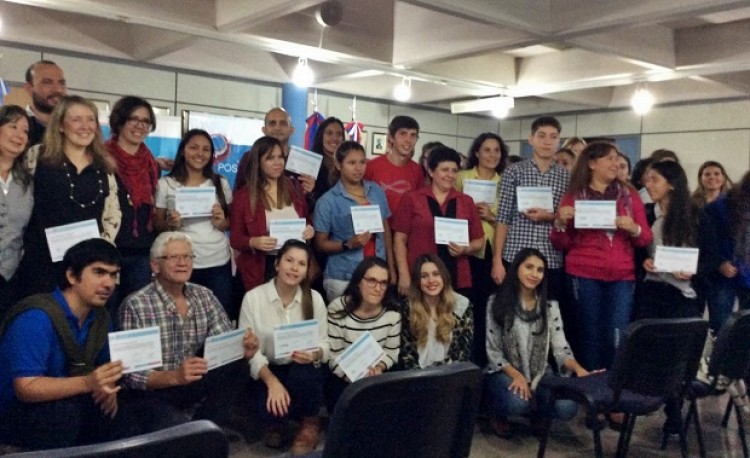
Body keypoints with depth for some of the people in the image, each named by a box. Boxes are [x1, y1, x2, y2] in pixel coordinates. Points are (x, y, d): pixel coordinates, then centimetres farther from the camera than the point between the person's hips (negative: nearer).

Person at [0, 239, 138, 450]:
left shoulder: (101, 317, 0)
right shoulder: (36, 318, -24)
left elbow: (105, 367, 12)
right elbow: (26, 388, -29)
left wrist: (108, 387, -11)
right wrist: (87, 383, -41)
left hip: (68, 405, 7)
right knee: (66, 408, -32)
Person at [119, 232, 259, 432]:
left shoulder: (204, 296, 1)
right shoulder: (135, 305, -16)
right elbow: (131, 374, -20)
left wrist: (243, 350, -26)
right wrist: (174, 376, -37)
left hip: (194, 387, 5)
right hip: (153, 391, -5)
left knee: (237, 365, -20)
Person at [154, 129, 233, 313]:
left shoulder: (221, 183, 8)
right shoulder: (165, 184, 1)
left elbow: (232, 221, 13)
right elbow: (157, 225, 5)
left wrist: (222, 222, -8)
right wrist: (170, 224, -15)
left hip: (219, 263, 2)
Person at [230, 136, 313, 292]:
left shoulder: (293, 189, 6)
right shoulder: (244, 195, -4)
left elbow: (306, 222, 16)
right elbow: (235, 238, -3)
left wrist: (310, 230, -7)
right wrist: (254, 242, -23)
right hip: (261, 270, -3)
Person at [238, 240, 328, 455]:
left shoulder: (315, 299, -3)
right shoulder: (253, 298, -10)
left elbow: (324, 344, 1)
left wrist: (314, 355, -25)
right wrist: (272, 381, -26)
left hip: (304, 371, 2)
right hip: (267, 371, -1)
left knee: (302, 374, -34)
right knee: (273, 405, -31)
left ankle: (311, 422, 0)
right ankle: (275, 422, 11)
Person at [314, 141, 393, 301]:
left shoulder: (377, 191, 6)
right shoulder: (328, 201, -6)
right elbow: (320, 244, -2)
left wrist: (391, 269, 12)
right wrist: (348, 244, -18)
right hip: (342, 279, -3)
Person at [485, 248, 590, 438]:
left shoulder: (550, 306, 2)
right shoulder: (497, 302, -7)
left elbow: (560, 347, -6)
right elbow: (493, 351, -7)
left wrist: (578, 368, -28)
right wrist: (517, 375, -22)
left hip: (540, 373, 3)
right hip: (506, 372, -3)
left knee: (566, 408, -24)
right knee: (518, 403, -35)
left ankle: (538, 414, 12)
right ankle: (498, 413, 3)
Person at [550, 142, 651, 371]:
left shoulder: (629, 194, 10)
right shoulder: (573, 196, 5)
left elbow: (647, 239, 8)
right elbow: (561, 245, 5)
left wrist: (634, 229, -12)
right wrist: (560, 222, -12)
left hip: (621, 276, 1)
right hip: (584, 275, -1)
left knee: (617, 337, -5)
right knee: (590, 336, 3)